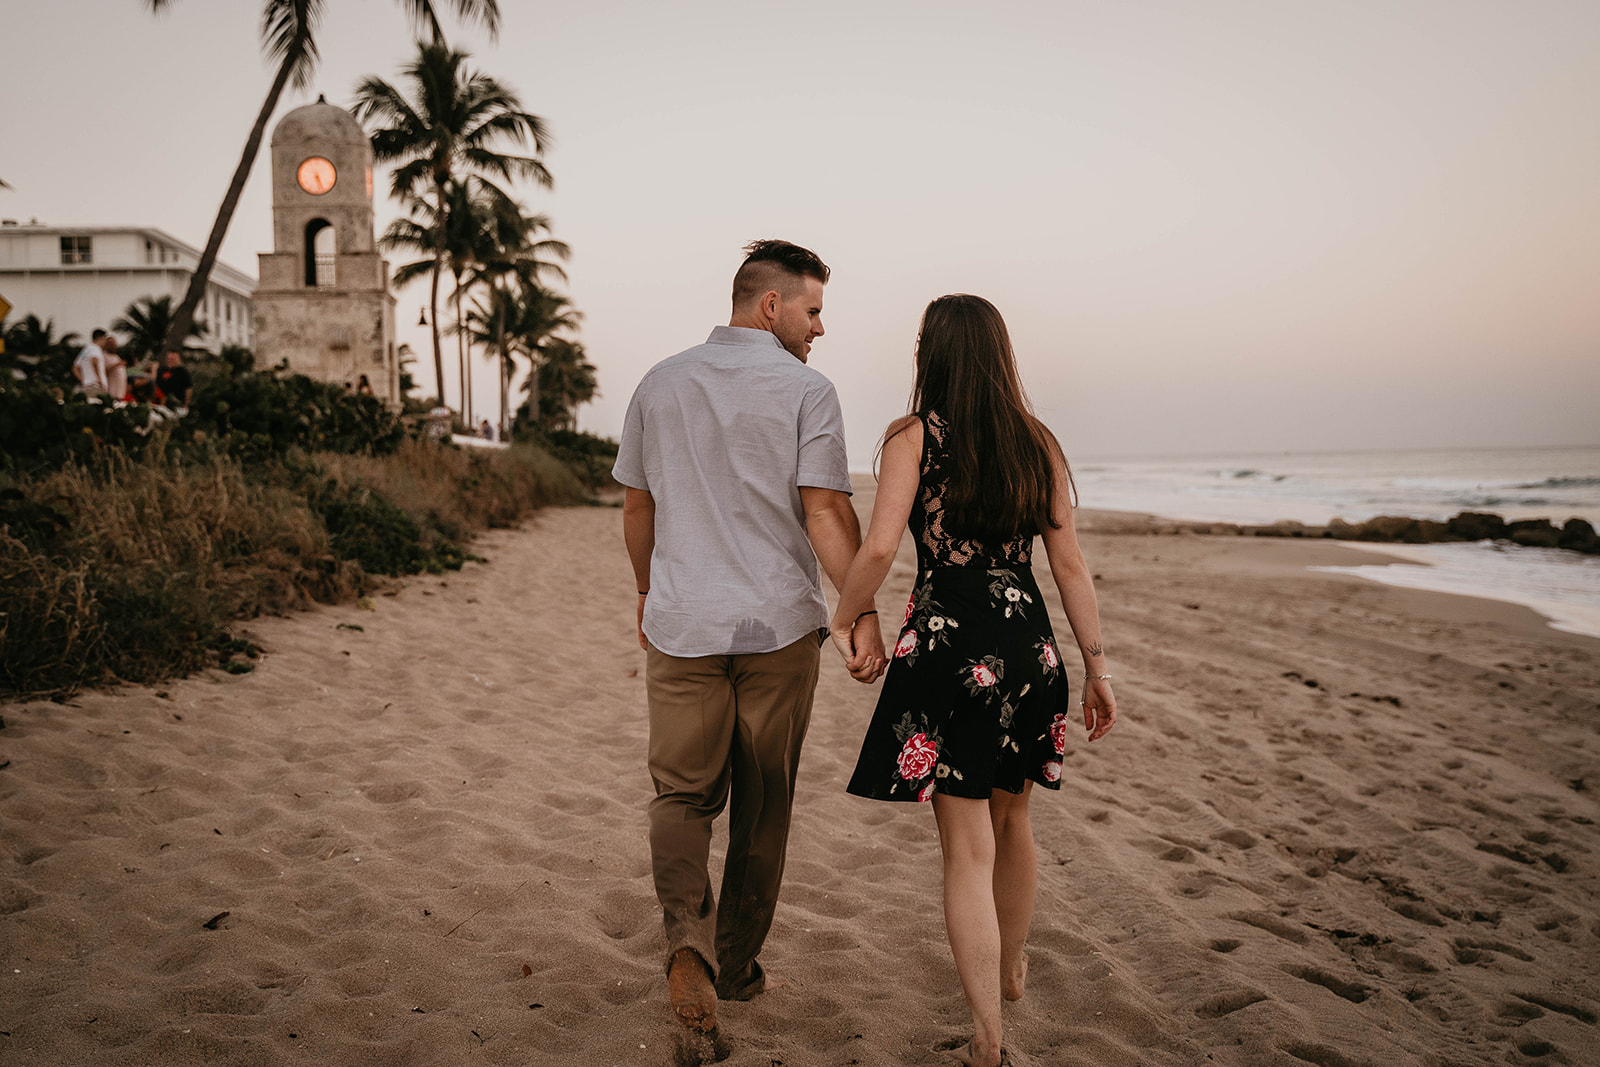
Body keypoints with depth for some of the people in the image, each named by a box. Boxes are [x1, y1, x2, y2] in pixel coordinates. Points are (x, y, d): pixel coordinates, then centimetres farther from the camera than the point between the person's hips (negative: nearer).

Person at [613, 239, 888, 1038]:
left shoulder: (660, 384, 8)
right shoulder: (806, 390, -5)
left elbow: (638, 505, 13)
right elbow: (826, 510, -13)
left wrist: (647, 594, 25)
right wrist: (866, 617, -11)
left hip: (683, 622, 2)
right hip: (779, 624, -2)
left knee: (681, 792, 10)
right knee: (762, 806, 12)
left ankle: (687, 939, -13)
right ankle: (737, 964, 23)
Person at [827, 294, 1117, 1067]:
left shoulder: (913, 436, -5)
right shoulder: (1037, 442, 5)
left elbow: (880, 547, -16)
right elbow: (1070, 565, 4)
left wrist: (844, 621, 1)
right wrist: (1096, 664, 10)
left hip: (945, 651, -4)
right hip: (1027, 648, 4)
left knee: (967, 849, 3)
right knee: (1010, 817, 25)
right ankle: (1010, 970, 47)